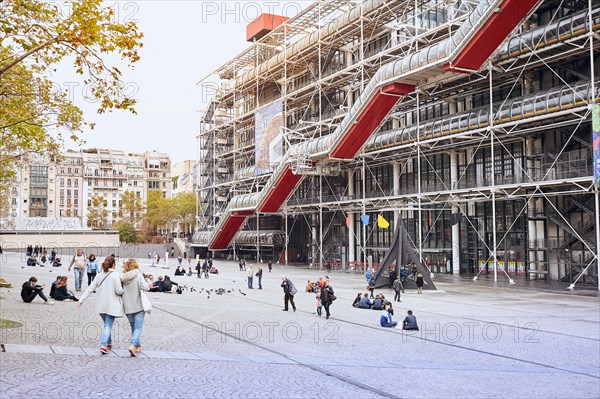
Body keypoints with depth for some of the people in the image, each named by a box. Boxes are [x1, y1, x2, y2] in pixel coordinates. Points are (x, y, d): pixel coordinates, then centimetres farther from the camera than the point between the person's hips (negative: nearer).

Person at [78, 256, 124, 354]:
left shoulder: (99, 276, 4)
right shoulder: (115, 275, -12)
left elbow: (90, 289, 4)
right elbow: (118, 291, -15)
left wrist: (81, 300, 7)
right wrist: (124, 291, 7)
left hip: (101, 305, 5)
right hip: (112, 305, -5)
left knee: (107, 324, 22)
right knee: (108, 325, -2)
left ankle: (109, 343, 31)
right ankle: (103, 345, -16)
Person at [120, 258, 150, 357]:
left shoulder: (122, 277, 1)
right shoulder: (138, 275, -11)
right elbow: (144, 287, -23)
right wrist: (149, 285, -3)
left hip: (127, 307, 4)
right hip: (138, 306, -4)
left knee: (133, 327, 20)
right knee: (138, 328, -1)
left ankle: (138, 346, 28)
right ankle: (133, 345, -20)